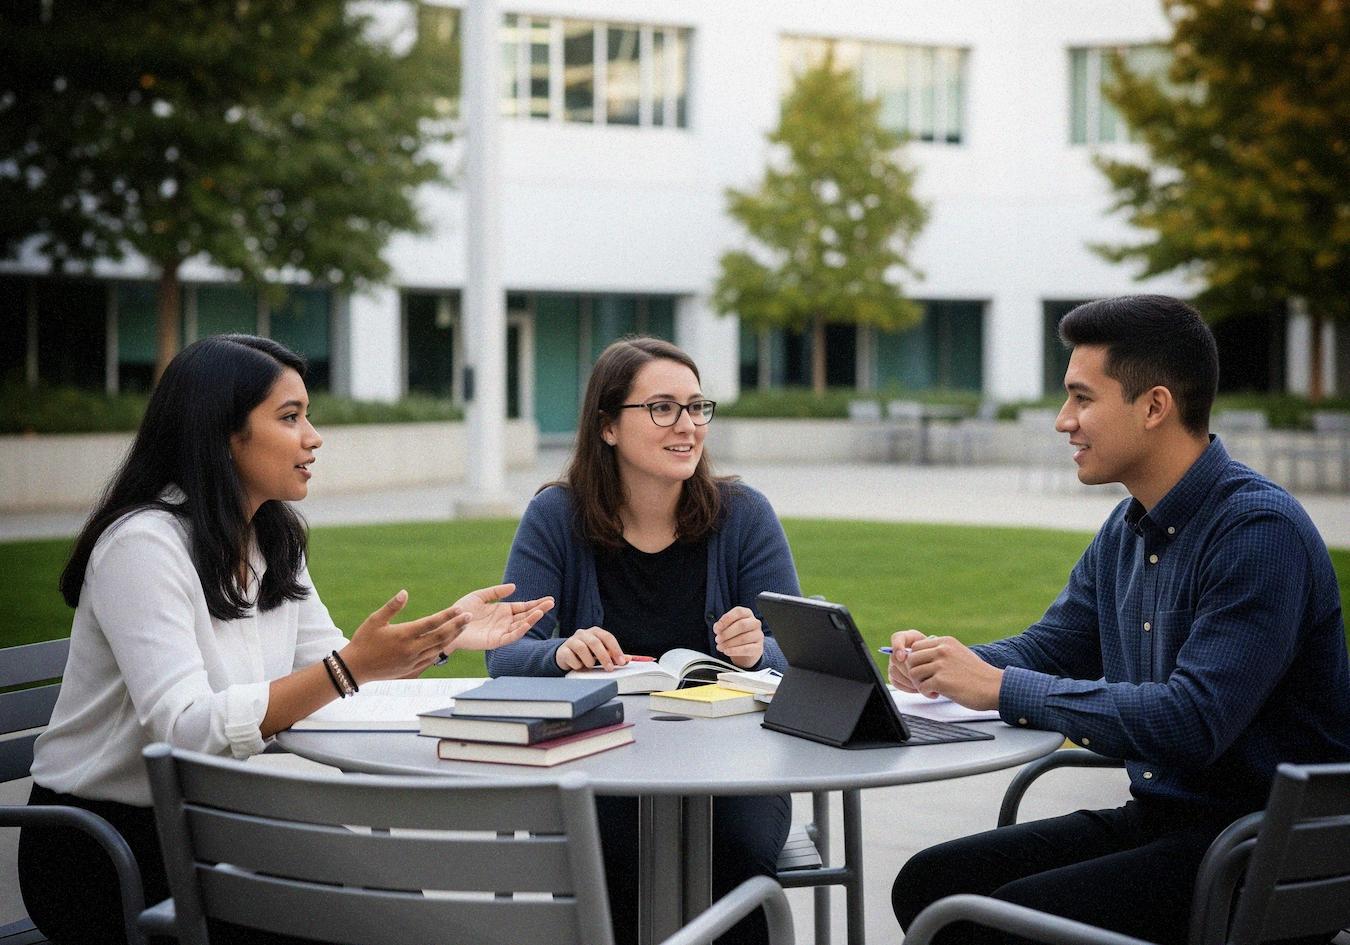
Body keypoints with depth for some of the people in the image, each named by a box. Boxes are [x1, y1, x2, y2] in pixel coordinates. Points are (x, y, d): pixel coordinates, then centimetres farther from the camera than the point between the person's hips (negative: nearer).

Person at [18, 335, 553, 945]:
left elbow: (322, 665, 11)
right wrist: (350, 667, -36)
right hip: (102, 845, -7)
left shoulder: (275, 540, 7)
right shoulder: (143, 544, -20)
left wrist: (443, 636, -3)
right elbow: (186, 728, -30)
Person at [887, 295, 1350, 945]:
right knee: (928, 884, -2)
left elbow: (1195, 721, -29)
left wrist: (1003, 687, -23)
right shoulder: (1126, 530, 10)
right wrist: (944, 662, -2)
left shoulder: (1260, 530, -20)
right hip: (1156, 818, 9)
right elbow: (1048, 647, 21)